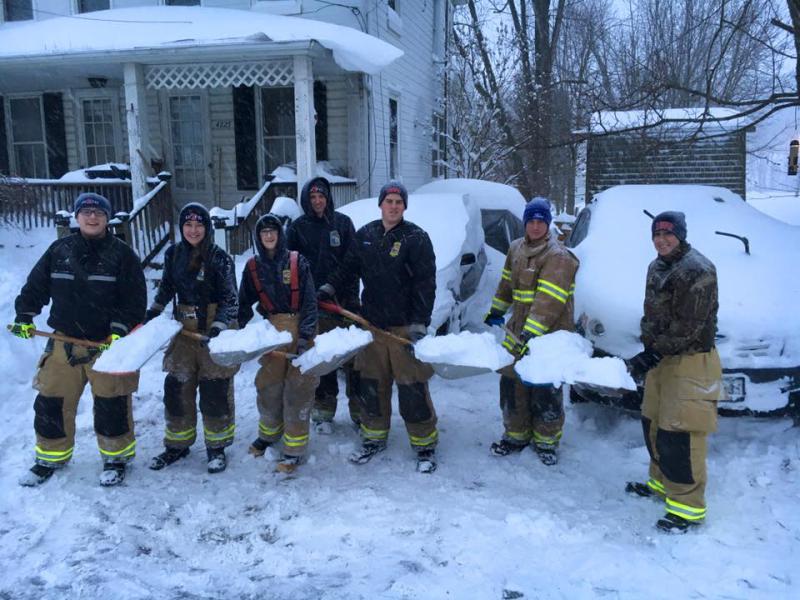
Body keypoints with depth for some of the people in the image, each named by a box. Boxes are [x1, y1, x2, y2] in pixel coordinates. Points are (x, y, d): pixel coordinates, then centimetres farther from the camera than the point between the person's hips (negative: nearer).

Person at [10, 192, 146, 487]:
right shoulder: (59, 250, 7)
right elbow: (35, 286, 15)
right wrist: (25, 316, 5)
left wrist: (120, 329, -16)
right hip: (64, 343, 4)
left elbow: (136, 299, -6)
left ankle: (116, 457, 23)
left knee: (111, 406, 3)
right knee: (51, 402, 8)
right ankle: (51, 457, 29)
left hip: (108, 343, -3)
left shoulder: (122, 254, -3)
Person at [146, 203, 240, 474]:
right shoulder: (173, 254, 4)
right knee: (176, 388, 10)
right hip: (184, 327, 5)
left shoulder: (219, 258, -11)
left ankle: (217, 446, 20)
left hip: (214, 329, -4)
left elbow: (231, 299, -12)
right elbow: (167, 286, 20)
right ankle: (177, 444, 28)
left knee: (215, 391, 2)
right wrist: (154, 310, 8)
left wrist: (218, 327, -23)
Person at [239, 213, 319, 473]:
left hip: (300, 328, -3)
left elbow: (310, 301, -8)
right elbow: (245, 303, 11)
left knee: (297, 387, -2)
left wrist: (305, 336, -16)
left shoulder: (297, 262, -4)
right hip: (272, 332, 3)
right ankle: (269, 432, 36)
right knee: (268, 384, 11)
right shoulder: (253, 267, 5)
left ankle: (294, 448, 8)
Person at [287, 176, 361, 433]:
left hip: (343, 298, 0)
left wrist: (352, 296, -4)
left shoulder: (342, 222, 6)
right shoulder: (297, 228, 6)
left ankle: (359, 409, 9)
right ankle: (323, 411, 16)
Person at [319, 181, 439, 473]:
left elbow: (425, 284, -11)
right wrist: (329, 288, 9)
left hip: (405, 325, -5)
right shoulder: (365, 235, 7)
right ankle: (374, 438, 29)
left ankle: (425, 445, 14)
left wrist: (419, 324, -16)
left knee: (413, 388, -1)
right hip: (372, 323, 5)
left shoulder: (416, 238, -7)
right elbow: (349, 266, 21)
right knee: (371, 384, 12)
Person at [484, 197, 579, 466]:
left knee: (546, 392, 3)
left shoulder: (559, 257, -16)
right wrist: (496, 310, 28)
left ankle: (546, 441, 23)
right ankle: (516, 435, 30)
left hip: (549, 337, -6)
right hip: (517, 332, 6)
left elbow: (548, 302, -26)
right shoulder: (516, 249, 9)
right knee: (512, 386, 12)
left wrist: (531, 334, -33)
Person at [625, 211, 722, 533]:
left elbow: (689, 327, -21)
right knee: (653, 425, 18)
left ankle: (688, 506, 4)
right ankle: (662, 482, 37)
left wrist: (653, 353, -19)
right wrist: (648, 347, 7)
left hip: (691, 363, -9)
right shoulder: (657, 267, 13)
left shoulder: (697, 270, -17)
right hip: (662, 359, 9)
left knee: (678, 436, -8)